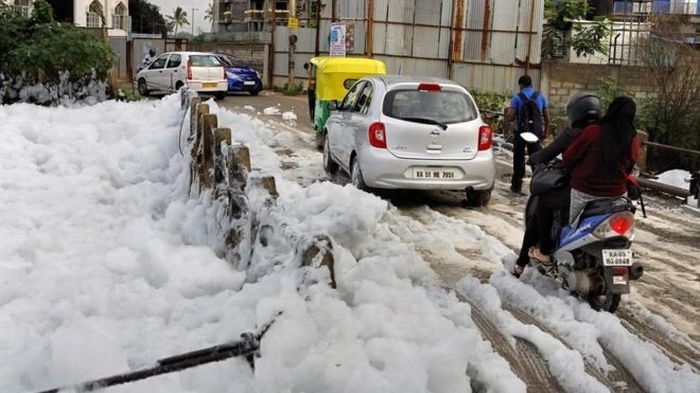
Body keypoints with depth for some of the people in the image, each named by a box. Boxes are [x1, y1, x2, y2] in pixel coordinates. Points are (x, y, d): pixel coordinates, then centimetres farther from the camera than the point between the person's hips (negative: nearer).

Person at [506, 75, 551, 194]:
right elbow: (547, 116, 6)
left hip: (521, 131, -2)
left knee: (519, 159, 8)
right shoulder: (541, 97, 4)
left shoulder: (517, 97, -6)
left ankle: (516, 185, 14)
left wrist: (507, 114, 10)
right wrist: (546, 130, 19)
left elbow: (510, 116, -13)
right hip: (536, 132, 2)